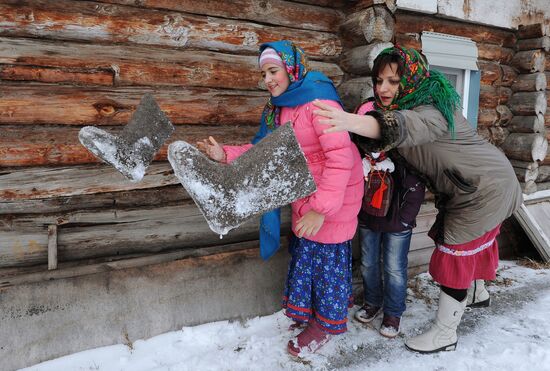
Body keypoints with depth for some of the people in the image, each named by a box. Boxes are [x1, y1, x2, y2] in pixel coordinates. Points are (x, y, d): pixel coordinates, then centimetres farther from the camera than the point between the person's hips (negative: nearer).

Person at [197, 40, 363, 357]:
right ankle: (309, 311, 41)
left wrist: (321, 208, -32)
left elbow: (341, 157, -28)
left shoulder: (318, 101, -22)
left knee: (326, 256, 6)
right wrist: (226, 155, -10)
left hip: (334, 194, -8)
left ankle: (326, 323, 28)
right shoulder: (278, 108, 6)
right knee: (305, 252, 19)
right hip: (305, 194, 8)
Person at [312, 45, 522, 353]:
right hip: (481, 184, 9)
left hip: (485, 186, -9)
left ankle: (445, 334, 11)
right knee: (475, 245, 25)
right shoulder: (402, 105, 2)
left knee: (457, 252, -3)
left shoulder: (431, 108, -30)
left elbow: (408, 125, -53)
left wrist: (354, 122, -70)